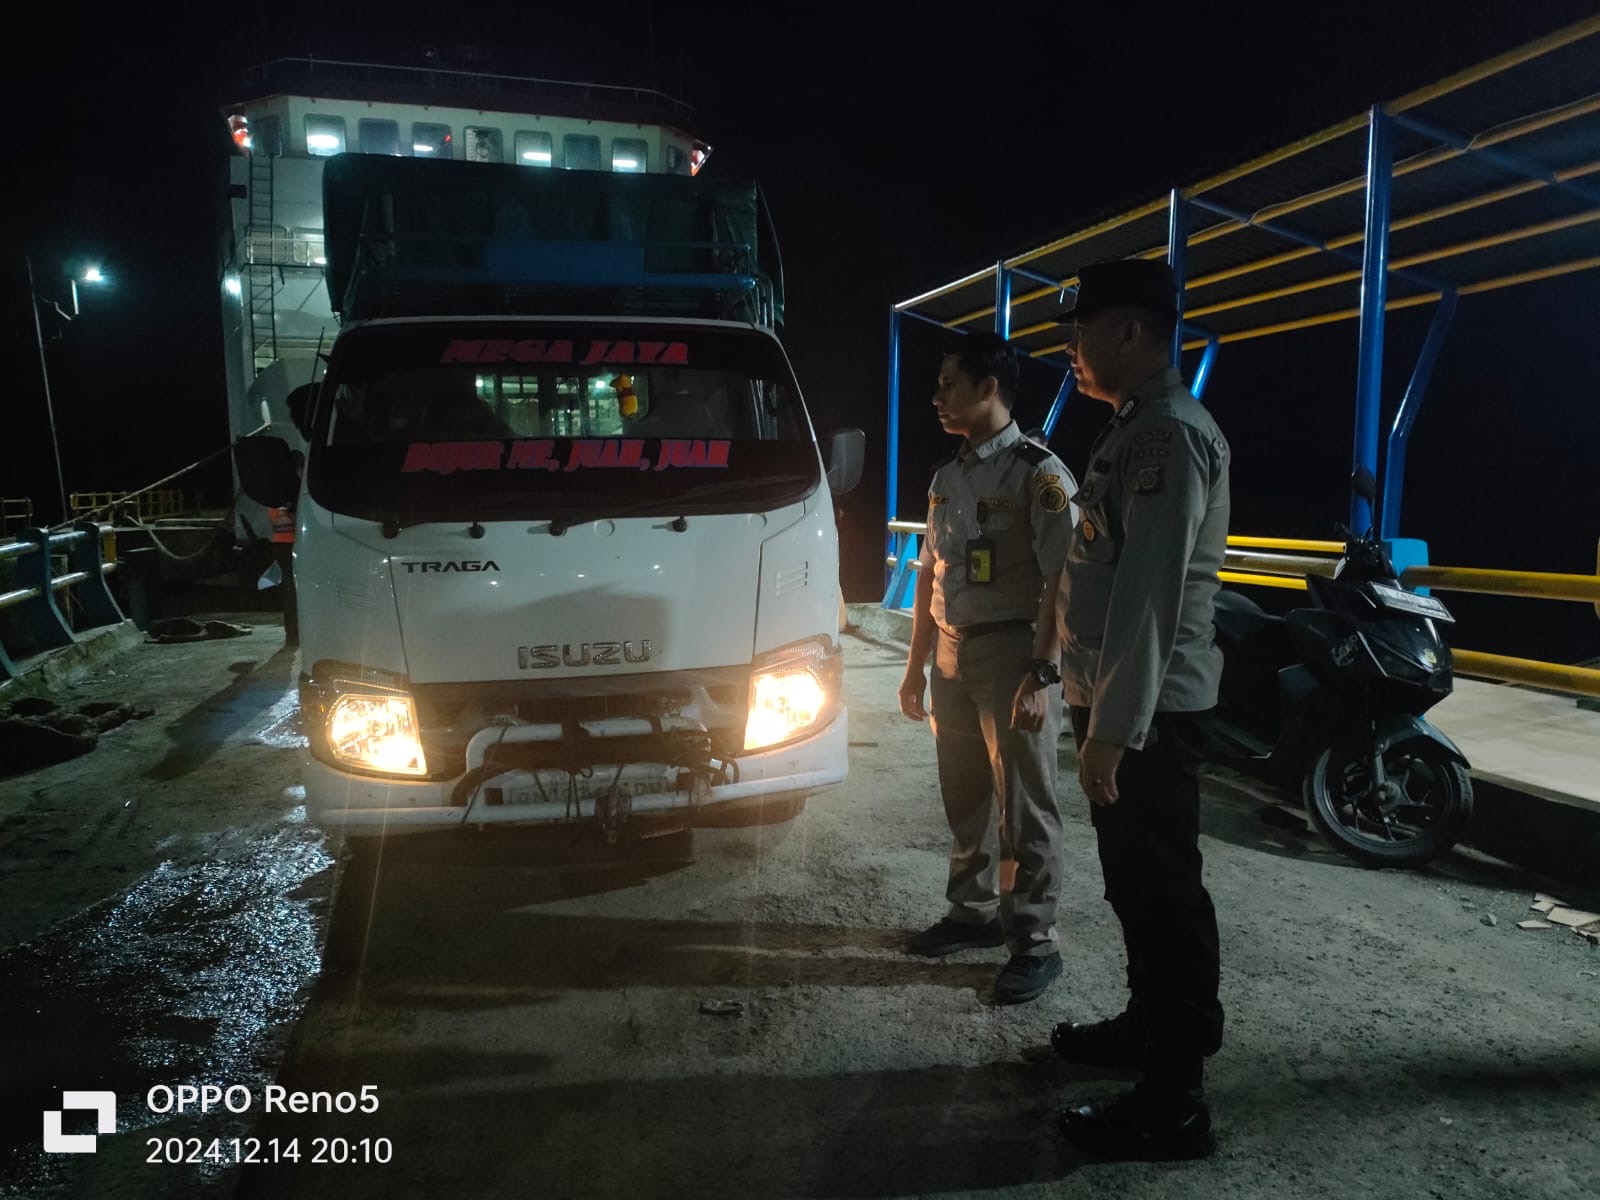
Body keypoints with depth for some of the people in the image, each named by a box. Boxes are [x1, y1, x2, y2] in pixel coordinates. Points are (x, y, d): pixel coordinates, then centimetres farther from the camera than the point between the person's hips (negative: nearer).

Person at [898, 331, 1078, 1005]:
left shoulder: (1038, 474, -11)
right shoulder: (947, 478, 12)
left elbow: (1061, 582, -16)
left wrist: (1042, 675, -22)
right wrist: (916, 665, 15)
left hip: (1013, 653, -7)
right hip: (953, 655, 7)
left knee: (1024, 808, 2)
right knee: (965, 798, 17)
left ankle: (1035, 942, 16)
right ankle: (973, 913, 33)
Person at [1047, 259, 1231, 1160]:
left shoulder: (1170, 434, -17)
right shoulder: (1137, 428, 15)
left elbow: (1151, 593, -24)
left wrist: (1114, 729, -24)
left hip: (1151, 709, -10)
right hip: (1117, 698, 10)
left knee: (1163, 888, 0)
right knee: (1133, 879, 20)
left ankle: (1178, 1096, 13)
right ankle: (1150, 1024, 38)